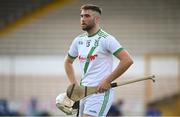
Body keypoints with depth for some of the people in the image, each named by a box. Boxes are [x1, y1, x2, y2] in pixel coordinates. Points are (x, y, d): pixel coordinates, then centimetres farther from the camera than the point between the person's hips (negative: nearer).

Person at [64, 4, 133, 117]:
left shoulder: (106, 39, -10)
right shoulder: (78, 40, 11)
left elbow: (128, 60, -17)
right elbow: (68, 61, 28)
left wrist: (107, 81, -16)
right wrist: (74, 84, 15)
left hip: (101, 92, -8)